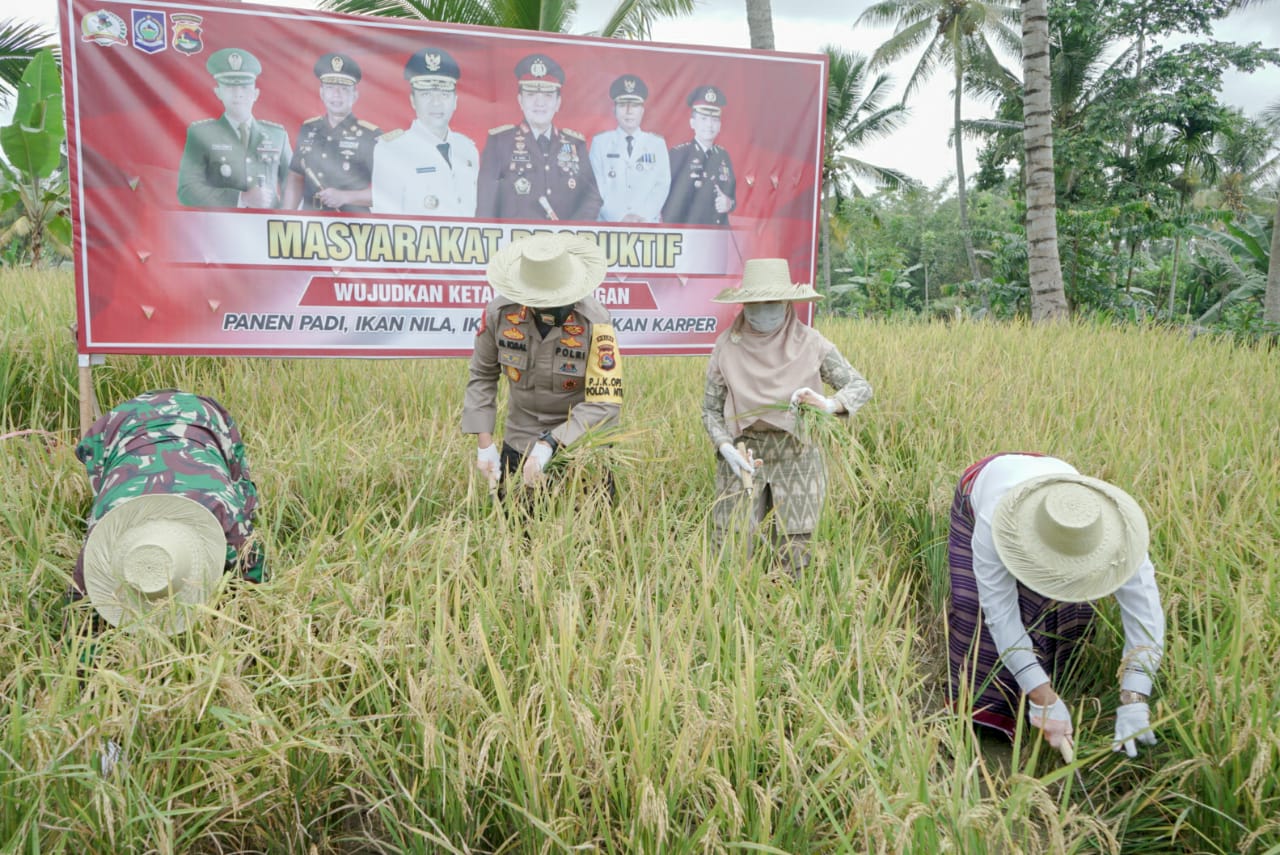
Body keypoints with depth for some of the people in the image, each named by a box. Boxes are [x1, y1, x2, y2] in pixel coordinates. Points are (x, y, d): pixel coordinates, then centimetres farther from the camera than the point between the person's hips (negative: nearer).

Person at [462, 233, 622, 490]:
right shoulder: (499, 312, -13)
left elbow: (604, 403, -23)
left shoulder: (595, 321, -21)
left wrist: (549, 444, -30)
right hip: (520, 442, 3)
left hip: (581, 443, -2)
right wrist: (484, 443, -3)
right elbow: (482, 375, 3)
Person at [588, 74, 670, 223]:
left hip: (647, 224, 1)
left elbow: (662, 185, 4)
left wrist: (644, 216, -10)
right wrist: (619, 217, -11)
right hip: (609, 223, -1)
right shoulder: (600, 142, 7)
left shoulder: (658, 143, 11)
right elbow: (596, 186, 0)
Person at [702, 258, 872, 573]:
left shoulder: (809, 343, -5)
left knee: (794, 553, 5)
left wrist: (829, 404, -21)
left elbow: (860, 386, 0)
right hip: (744, 456, 0)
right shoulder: (727, 346, -4)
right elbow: (711, 409, 3)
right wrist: (725, 447, -15)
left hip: (797, 456, 0)